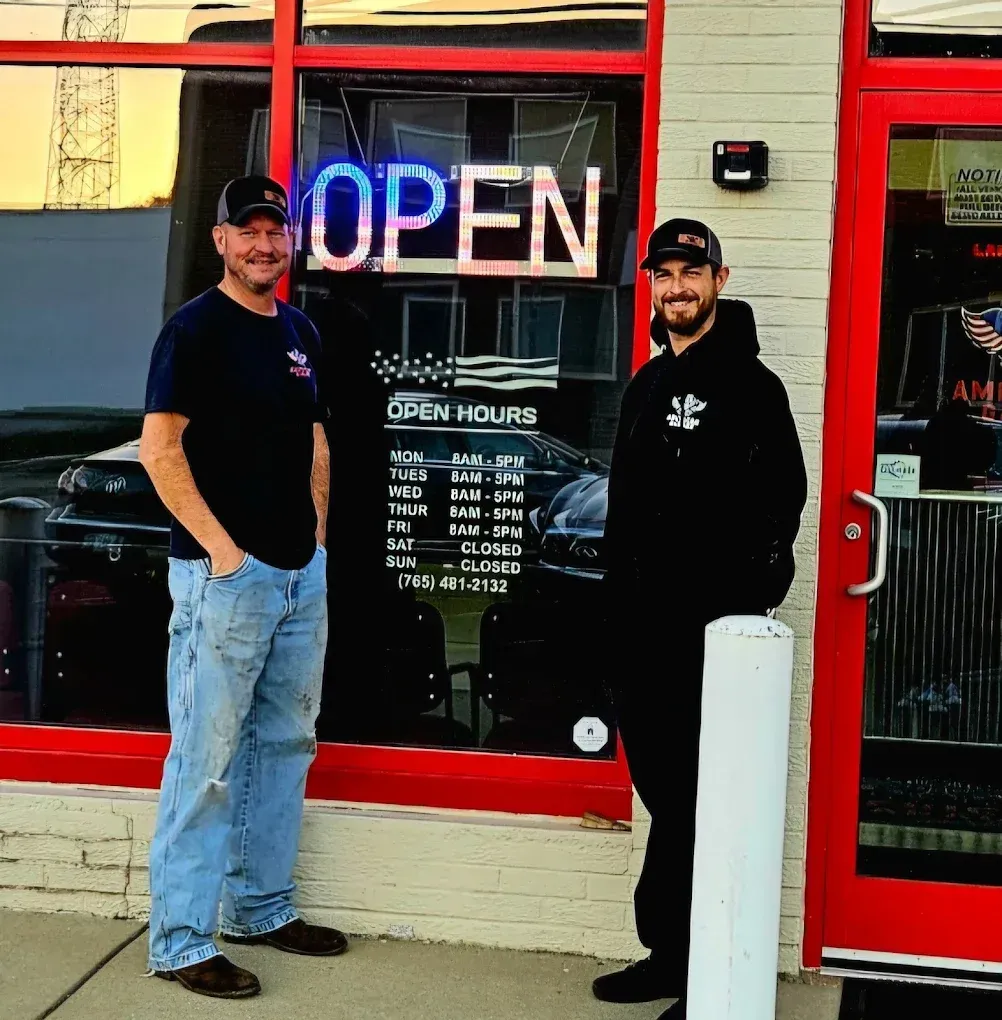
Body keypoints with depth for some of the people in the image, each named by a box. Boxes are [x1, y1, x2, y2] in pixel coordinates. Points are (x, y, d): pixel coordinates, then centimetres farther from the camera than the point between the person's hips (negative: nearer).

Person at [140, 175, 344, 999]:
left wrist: (318, 534, 11)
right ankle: (181, 941, 5)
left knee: (284, 744, 15)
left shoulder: (300, 331, 14)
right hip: (226, 574, -8)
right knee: (208, 761, -4)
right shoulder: (197, 328, -8)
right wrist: (221, 548, -16)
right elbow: (160, 450, -13)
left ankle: (262, 909, 28)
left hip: (303, 574, 8)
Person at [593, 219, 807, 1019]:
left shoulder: (750, 385, -5)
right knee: (662, 790, 14)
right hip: (642, 622, 7)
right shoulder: (647, 386, 17)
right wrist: (620, 602, 16)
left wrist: (747, 593, -16)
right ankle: (672, 953, 26)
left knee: (695, 799, -4)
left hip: (714, 625, -7)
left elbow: (781, 497, -11)